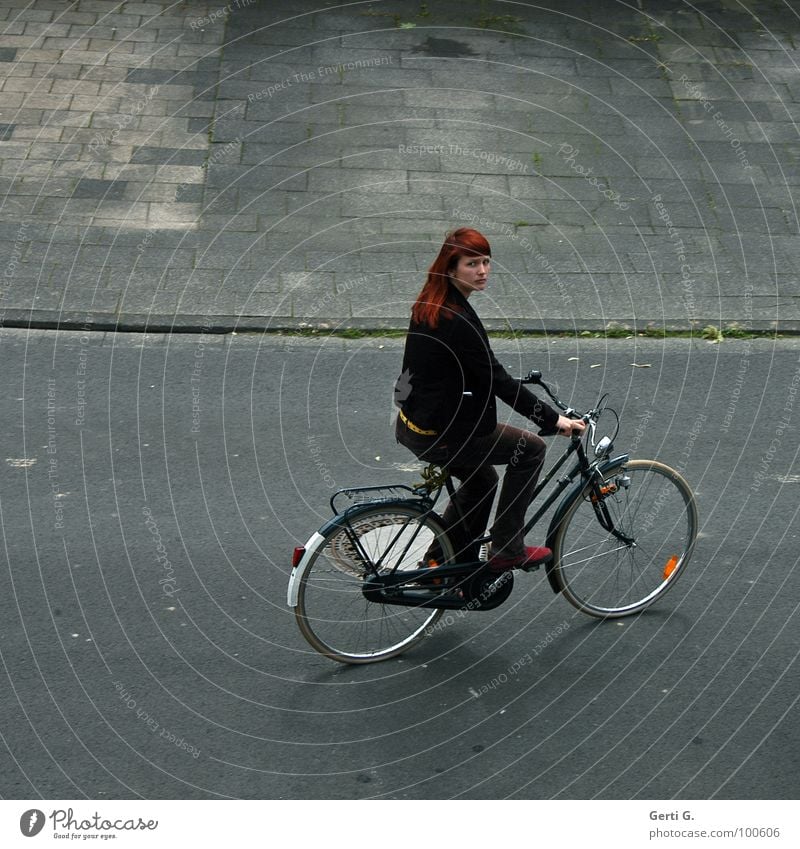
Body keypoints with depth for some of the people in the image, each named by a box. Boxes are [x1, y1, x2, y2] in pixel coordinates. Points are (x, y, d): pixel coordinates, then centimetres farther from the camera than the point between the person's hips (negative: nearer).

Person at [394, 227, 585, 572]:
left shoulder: (430, 304, 5)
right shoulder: (457, 320, -24)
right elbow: (498, 382, -23)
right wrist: (552, 419, -16)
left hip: (415, 424, 9)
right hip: (438, 435, -9)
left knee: (482, 479, 28)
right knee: (531, 449, 3)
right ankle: (506, 549, 9)